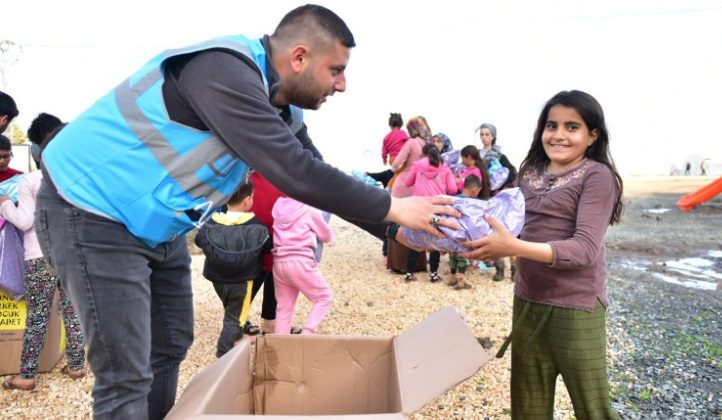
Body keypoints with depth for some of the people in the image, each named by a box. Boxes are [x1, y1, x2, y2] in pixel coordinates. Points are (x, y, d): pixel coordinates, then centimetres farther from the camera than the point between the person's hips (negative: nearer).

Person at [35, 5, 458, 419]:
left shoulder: (280, 106, 3)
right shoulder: (225, 72, -27)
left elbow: (318, 174, 9)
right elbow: (295, 173, -32)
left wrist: (395, 231, 5)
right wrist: (392, 208, -22)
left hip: (155, 222, 10)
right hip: (92, 207, -9)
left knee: (170, 346, 16)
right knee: (127, 377, -7)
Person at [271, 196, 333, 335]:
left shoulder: (278, 207, 10)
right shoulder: (310, 210, -2)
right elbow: (327, 236, 9)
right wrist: (314, 231, 31)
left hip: (279, 262, 6)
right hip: (300, 261, -5)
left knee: (284, 307, 15)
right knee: (324, 297, 8)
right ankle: (307, 334, -5)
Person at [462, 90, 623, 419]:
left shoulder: (597, 175, -11)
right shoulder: (529, 173, 6)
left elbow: (586, 248, -21)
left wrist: (515, 247, -33)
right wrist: (491, 241, -10)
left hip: (576, 308, -5)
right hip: (526, 302, 6)